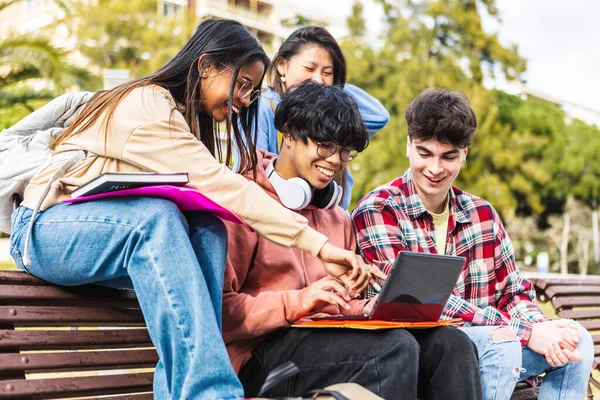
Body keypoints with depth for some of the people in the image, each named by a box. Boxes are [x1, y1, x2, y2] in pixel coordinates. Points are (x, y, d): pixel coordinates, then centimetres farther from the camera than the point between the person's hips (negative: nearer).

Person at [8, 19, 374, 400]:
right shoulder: (146, 104, -19)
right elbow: (218, 184, -28)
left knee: (206, 231, -20)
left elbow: (210, 190, 1)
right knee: (157, 218, -35)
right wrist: (319, 245, -31)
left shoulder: (188, 117, 11)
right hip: (45, 230, -7)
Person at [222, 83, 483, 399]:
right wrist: (297, 302, -21)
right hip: (263, 353, -7)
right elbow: (219, 308, -11)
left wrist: (368, 309, 1)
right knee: (395, 347, -31)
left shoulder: (339, 219, 23)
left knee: (451, 344, -16)